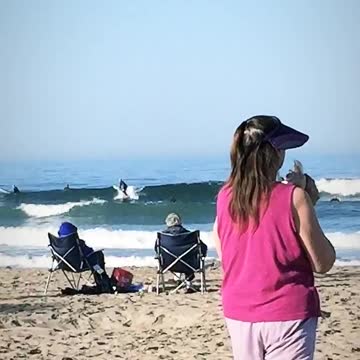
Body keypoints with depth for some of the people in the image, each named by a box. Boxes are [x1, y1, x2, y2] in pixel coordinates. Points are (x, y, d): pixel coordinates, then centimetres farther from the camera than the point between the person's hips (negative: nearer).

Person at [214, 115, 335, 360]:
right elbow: (323, 263, -9)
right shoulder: (293, 197, -14)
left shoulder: (225, 197, 0)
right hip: (287, 314, -5)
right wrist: (307, 206, -1)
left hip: (239, 314, 5)